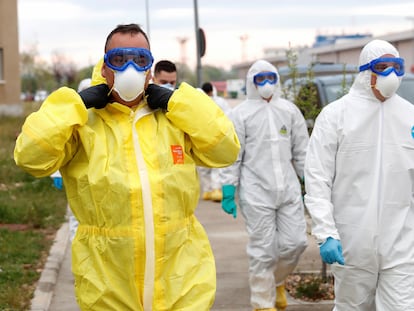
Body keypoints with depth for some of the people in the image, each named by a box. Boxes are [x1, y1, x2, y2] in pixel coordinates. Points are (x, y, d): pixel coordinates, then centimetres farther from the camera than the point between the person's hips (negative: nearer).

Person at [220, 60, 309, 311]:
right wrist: (228, 191, -6)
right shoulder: (241, 113, 1)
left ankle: (277, 280, 31)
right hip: (256, 191, -3)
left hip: (289, 188, 3)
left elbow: (302, 151, 15)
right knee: (263, 249, 0)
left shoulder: (290, 110, 11)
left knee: (296, 242, 1)